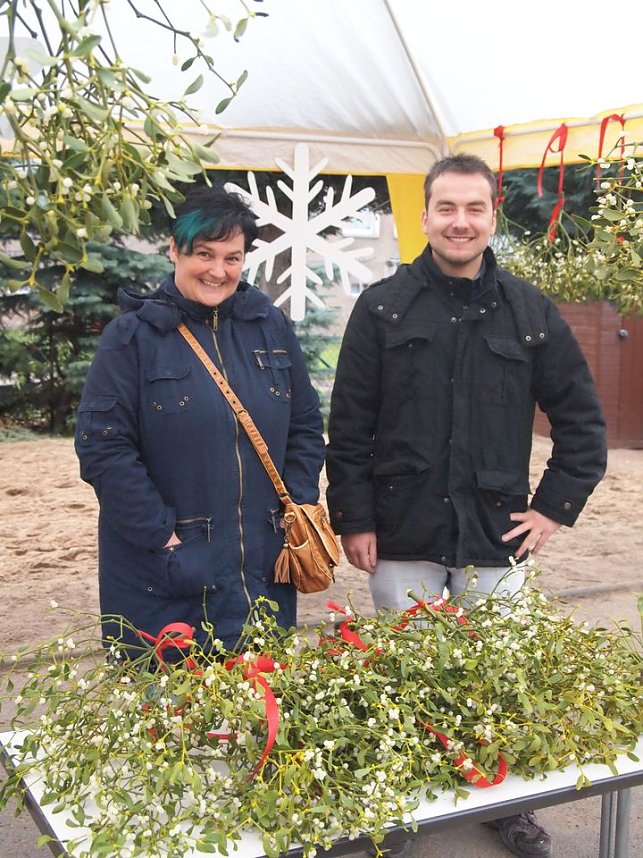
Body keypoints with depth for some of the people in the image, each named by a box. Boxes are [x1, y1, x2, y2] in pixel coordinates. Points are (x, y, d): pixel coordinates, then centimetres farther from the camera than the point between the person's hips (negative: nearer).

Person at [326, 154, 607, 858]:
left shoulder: (531, 312, 3)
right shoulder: (383, 308, -1)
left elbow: (581, 418, 10)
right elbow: (348, 427, -1)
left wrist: (556, 507, 3)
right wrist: (353, 519, -5)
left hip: (496, 539, 1)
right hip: (403, 539, -1)